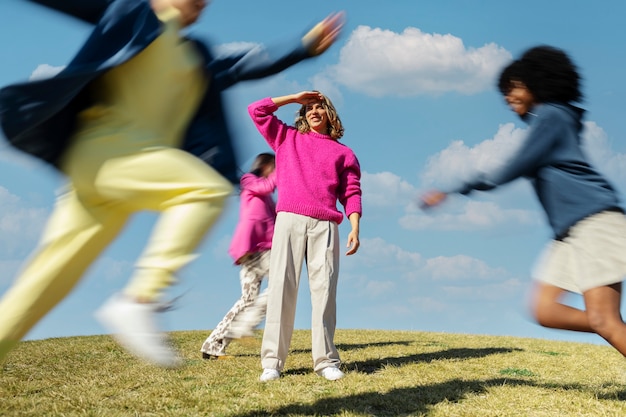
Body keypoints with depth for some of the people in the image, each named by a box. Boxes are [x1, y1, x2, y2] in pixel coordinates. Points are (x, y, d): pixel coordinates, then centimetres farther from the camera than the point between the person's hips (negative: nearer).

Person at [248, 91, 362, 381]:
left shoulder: (344, 152, 20)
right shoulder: (287, 138, 24)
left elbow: (351, 193, 11)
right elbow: (256, 110, 20)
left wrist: (355, 228, -4)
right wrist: (295, 97, 21)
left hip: (325, 225, 0)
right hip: (289, 219, 0)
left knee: (324, 288, -8)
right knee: (281, 286, -9)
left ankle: (326, 360, -7)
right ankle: (272, 362, -12)